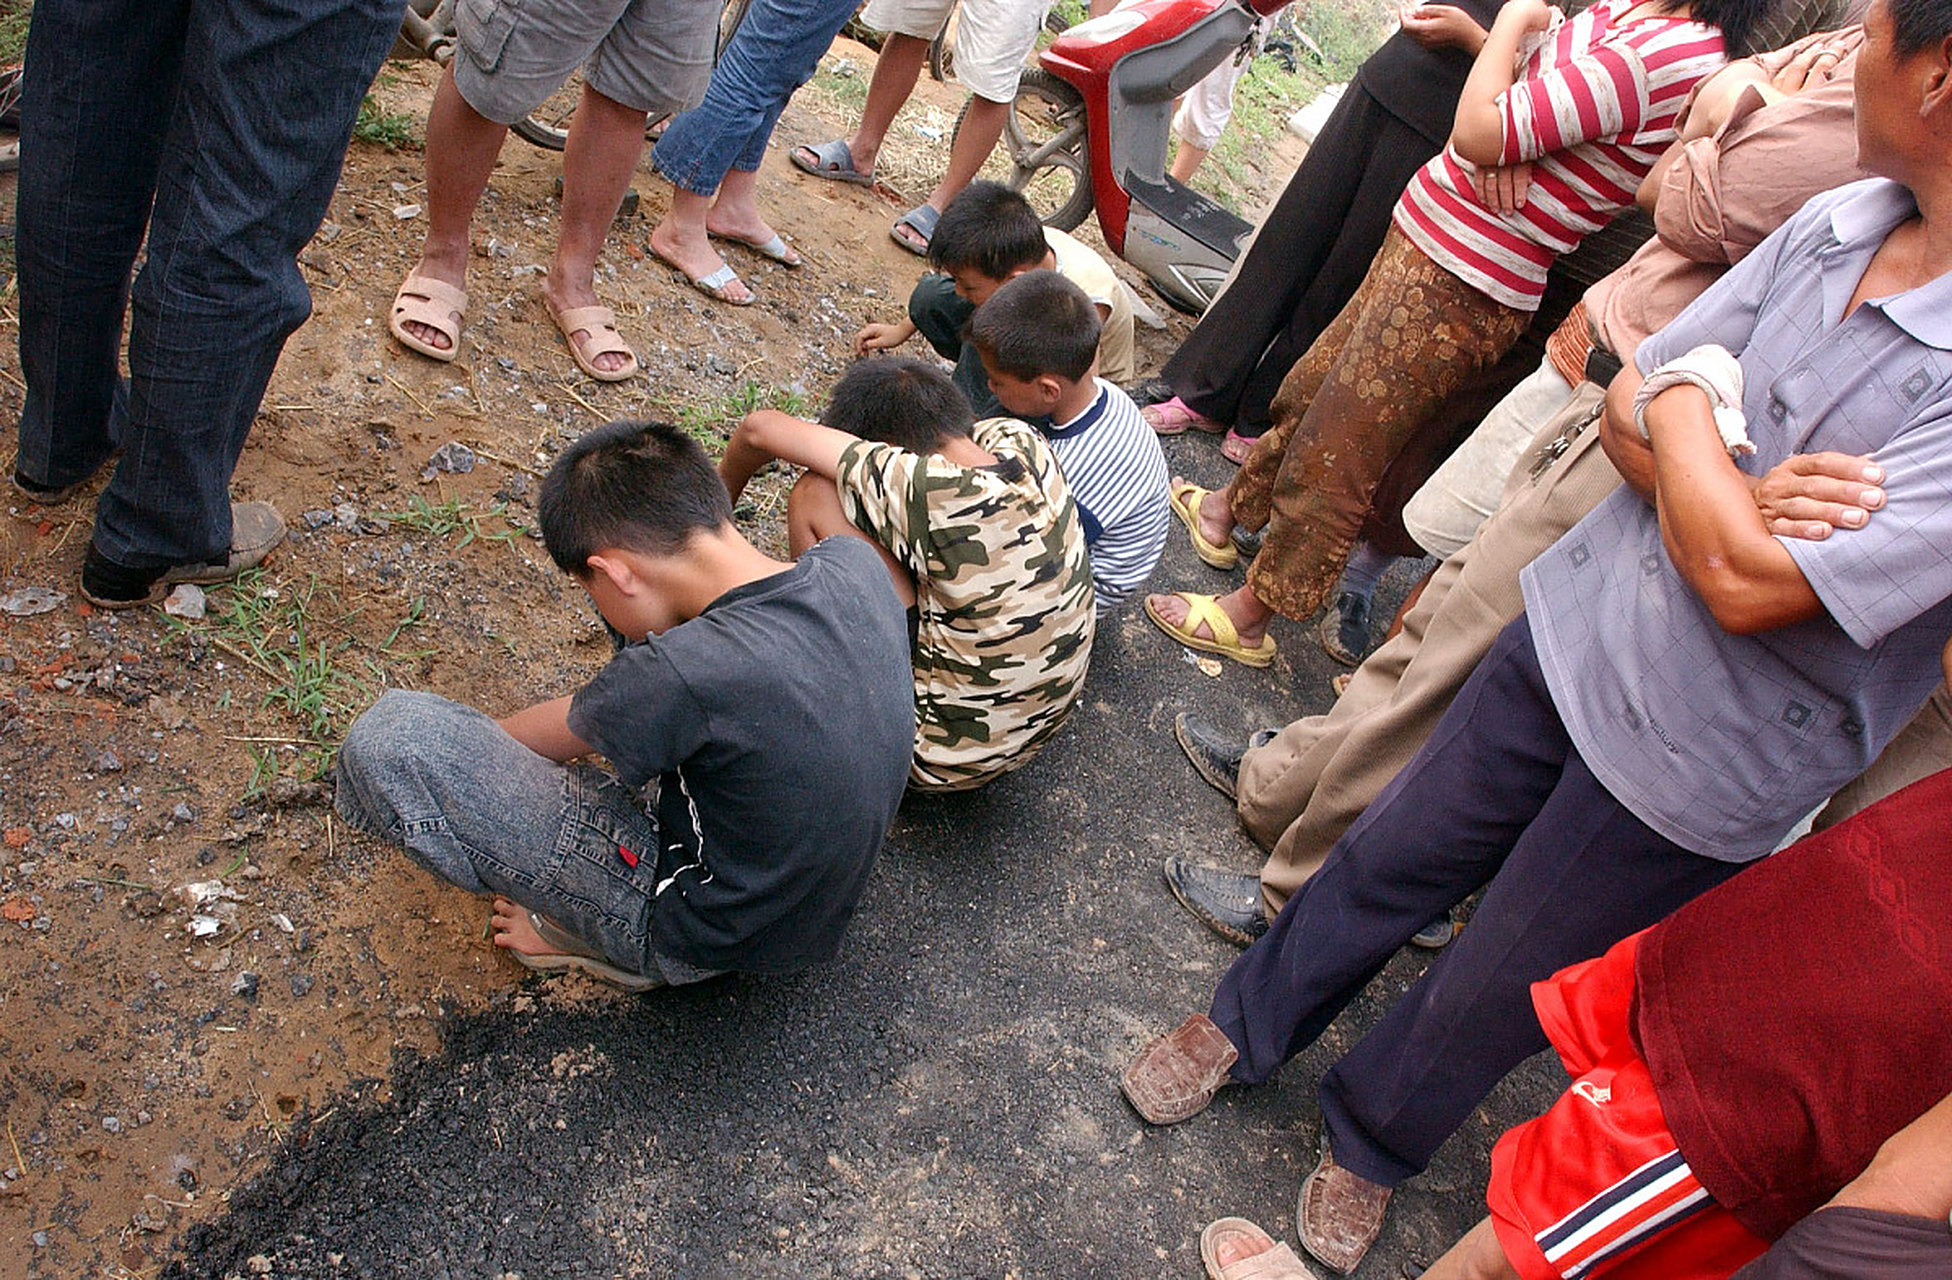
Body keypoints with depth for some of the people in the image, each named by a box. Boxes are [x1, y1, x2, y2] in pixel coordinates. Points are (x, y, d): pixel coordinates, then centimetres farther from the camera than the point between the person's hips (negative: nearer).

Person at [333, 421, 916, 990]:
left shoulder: (679, 674, -32)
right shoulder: (856, 564, -13)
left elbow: (556, 733, -9)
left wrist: (474, 737, 14)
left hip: (704, 938, -7)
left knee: (386, 738, -18)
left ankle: (583, 929, 3)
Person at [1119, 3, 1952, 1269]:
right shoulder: (1838, 222, -6)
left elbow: (1747, 585, -29)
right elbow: (1627, 405, 0)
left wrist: (1688, 407, -13)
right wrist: (1737, 497, -20)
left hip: (1698, 771, -4)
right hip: (1578, 624, 5)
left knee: (1491, 997, 15)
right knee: (1388, 860, 17)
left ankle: (1370, 1141, 46)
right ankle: (1247, 1025, 45)